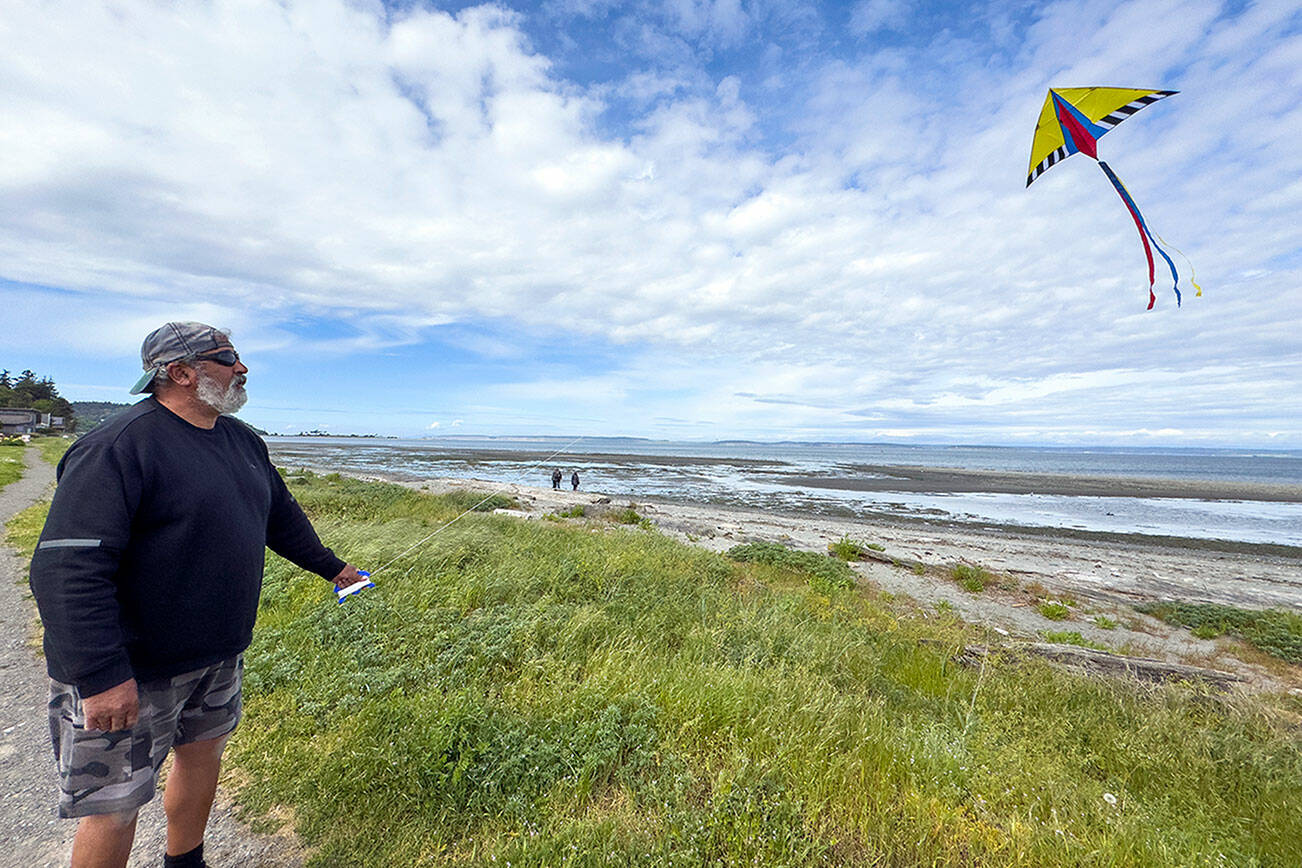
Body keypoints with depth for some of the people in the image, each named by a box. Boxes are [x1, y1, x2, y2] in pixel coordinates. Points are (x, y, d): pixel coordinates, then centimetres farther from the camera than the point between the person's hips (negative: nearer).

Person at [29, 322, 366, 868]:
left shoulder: (242, 441, 5)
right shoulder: (118, 447, -20)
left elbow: (282, 516, 16)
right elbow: (67, 568, -24)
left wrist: (329, 566, 23)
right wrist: (100, 676, -26)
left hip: (219, 656, 7)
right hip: (130, 670, -7)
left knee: (204, 753, 22)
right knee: (114, 806, 8)